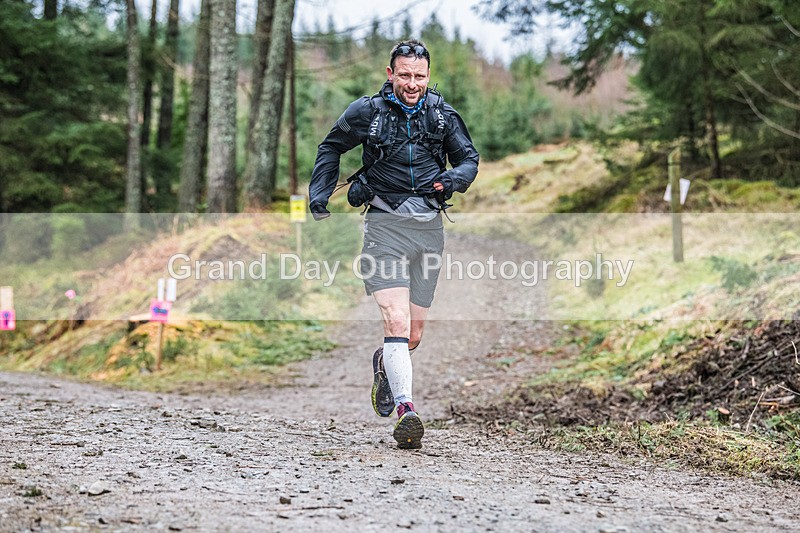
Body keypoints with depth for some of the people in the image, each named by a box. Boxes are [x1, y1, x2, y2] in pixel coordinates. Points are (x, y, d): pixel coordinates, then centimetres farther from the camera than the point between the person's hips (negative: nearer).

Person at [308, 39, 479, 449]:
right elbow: (331, 149, 16)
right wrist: (319, 197, 9)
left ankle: (383, 363, 42)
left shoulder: (442, 114, 6)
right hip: (385, 224, -3)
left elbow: (469, 157, 16)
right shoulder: (367, 112, 0)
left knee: (413, 334, 10)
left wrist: (453, 178, -6)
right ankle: (405, 408, -25)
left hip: (429, 227, 3)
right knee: (396, 321, -21)